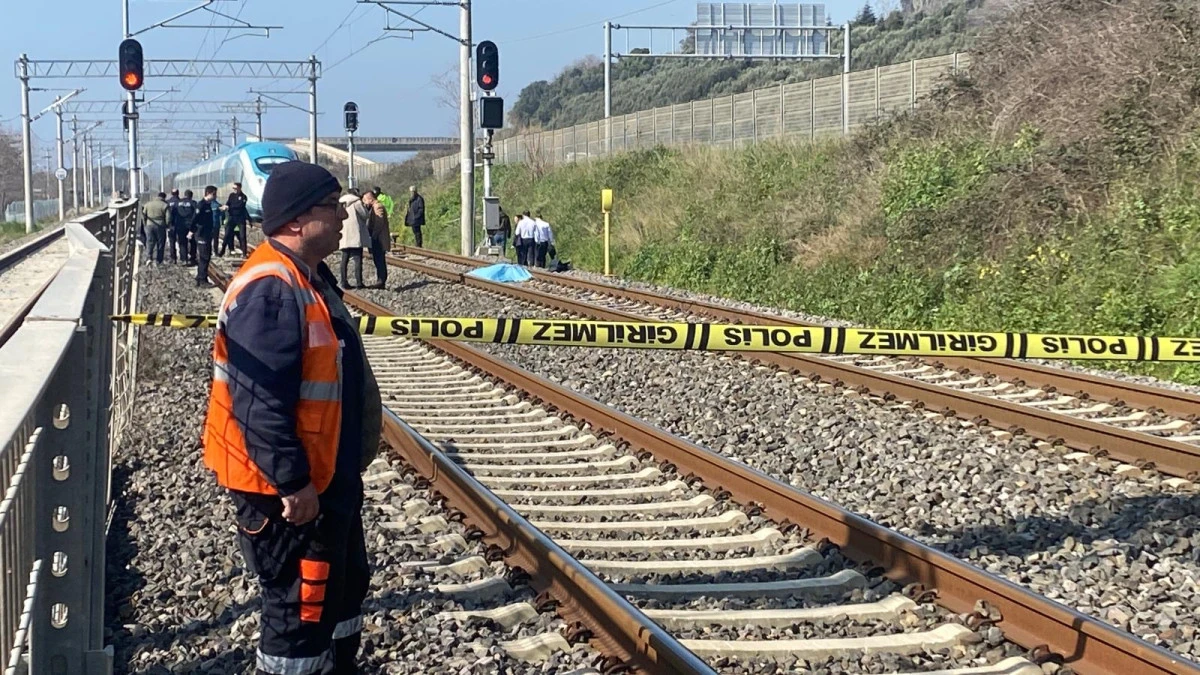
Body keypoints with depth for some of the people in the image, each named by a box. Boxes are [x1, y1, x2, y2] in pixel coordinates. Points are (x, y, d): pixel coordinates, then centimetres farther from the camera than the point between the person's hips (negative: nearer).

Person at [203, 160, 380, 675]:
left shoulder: (310, 278, 10)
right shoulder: (270, 290, -24)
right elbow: (260, 402, -28)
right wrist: (293, 482, -25)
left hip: (330, 478, 11)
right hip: (287, 491, -11)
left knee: (346, 584, 23)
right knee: (301, 608, -1)